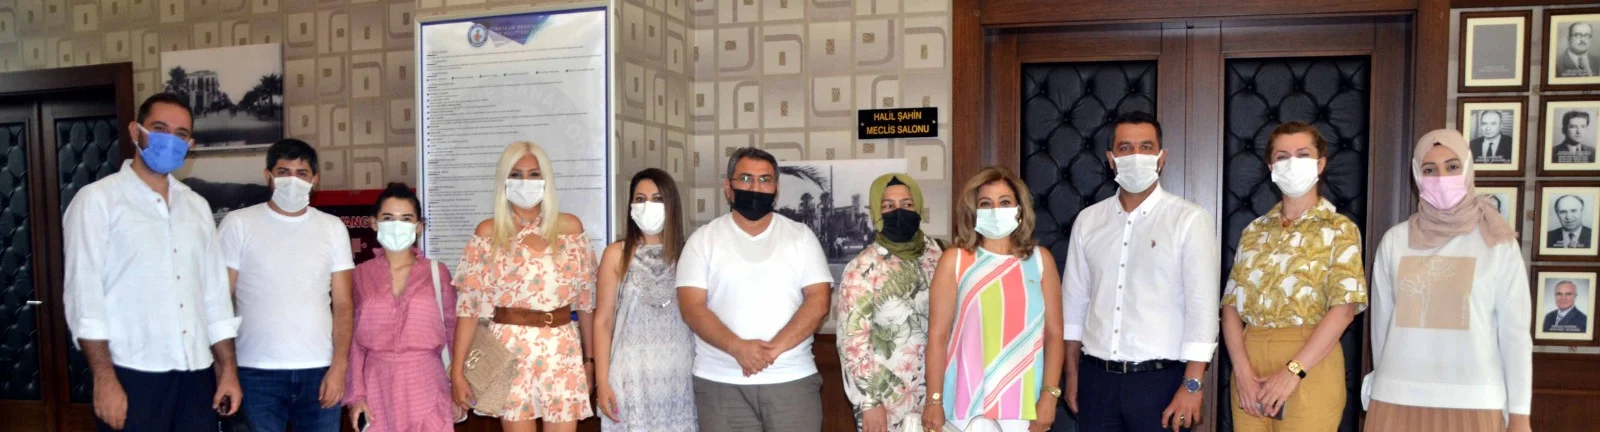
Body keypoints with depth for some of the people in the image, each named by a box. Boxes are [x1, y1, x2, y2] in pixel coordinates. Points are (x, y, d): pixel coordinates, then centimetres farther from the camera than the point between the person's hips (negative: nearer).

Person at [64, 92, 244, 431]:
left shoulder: (197, 206, 14)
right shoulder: (97, 200, -2)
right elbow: (83, 292, -7)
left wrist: (228, 370, 9)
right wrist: (104, 379, -14)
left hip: (196, 373, 5)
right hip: (132, 375, -5)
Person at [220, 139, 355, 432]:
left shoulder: (333, 228, 8)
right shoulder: (238, 224, 2)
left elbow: (343, 306, 5)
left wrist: (338, 367, -4)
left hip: (319, 371, 2)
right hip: (257, 373, -1)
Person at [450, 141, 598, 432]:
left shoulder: (570, 228, 5)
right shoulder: (488, 233, 2)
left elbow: (585, 299, 11)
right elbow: (469, 304, -1)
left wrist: (590, 357, 12)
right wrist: (457, 370, -6)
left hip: (562, 352, 1)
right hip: (510, 351, -1)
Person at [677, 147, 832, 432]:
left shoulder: (801, 236, 6)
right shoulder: (703, 240, 5)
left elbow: (818, 302, -3)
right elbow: (692, 308, -5)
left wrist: (774, 348, -16)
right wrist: (738, 348, -19)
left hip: (792, 379, 1)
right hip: (720, 383, 0)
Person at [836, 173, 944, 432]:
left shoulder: (933, 252, 1)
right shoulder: (864, 268, -15)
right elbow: (852, 342, -14)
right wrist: (869, 402, -15)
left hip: (933, 390, 5)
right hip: (888, 397, -5)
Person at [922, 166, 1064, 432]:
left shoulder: (1041, 259, 5)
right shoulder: (954, 261, -1)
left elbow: (1054, 334, 4)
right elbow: (938, 335, -3)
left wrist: (1050, 395, -3)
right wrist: (934, 401, -6)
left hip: (1024, 404, 2)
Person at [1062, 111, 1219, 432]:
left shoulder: (1190, 220, -5)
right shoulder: (1088, 220, 7)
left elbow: (1202, 305, -9)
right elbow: (1075, 300, 10)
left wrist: (1192, 385, -13)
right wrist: (1072, 373, 10)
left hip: (1160, 380, -3)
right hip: (1097, 379, 4)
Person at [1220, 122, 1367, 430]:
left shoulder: (1339, 229, 0)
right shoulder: (1255, 231, 11)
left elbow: (1344, 307, -11)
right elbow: (1232, 304, 5)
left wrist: (1293, 372, -17)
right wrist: (1242, 371, -9)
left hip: (1309, 365, -4)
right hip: (1250, 362, 4)